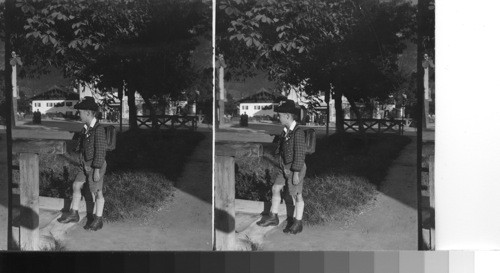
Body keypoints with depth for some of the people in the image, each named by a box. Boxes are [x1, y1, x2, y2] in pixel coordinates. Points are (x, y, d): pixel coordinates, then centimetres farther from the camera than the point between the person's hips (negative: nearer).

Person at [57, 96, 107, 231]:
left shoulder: (98, 129, -21)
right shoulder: (86, 128, 6)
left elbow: (100, 151, -21)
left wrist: (97, 170, -20)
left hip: (96, 166, -8)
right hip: (85, 165, 8)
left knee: (96, 192, 3)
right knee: (76, 186, 13)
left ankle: (98, 220, 16)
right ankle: (73, 214, 27)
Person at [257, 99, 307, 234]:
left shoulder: (298, 132, -22)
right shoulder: (286, 131, 5)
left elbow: (300, 154, -21)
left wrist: (296, 173, -20)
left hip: (295, 169, -9)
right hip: (284, 168, 9)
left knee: (296, 195, 4)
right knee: (276, 188, 13)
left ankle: (297, 223, 17)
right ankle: (273, 217, 27)